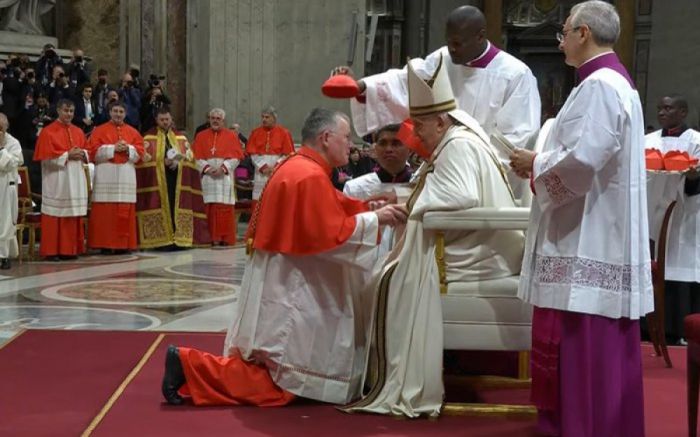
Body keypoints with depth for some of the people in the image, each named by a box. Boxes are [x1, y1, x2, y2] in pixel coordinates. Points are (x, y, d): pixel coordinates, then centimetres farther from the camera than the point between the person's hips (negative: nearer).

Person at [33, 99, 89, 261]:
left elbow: (86, 151, 17)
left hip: (75, 179, 6)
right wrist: (67, 155, -15)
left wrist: (81, 154, -5)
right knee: (56, 215, -5)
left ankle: (70, 249, 11)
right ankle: (51, 251, -1)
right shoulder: (48, 131, -4)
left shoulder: (78, 131, 14)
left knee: (74, 215, 5)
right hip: (56, 180, -6)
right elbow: (46, 156, -11)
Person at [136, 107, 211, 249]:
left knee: (178, 208, -2)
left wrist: (178, 161, -9)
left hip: (178, 180, 3)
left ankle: (178, 239, 1)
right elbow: (145, 158, -4)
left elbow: (190, 157, 10)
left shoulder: (181, 138, 16)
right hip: (158, 180, -3)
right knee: (163, 207, -7)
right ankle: (163, 241, -6)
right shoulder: (149, 138, 6)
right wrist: (163, 161, -15)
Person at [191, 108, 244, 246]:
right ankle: (211, 238, -1)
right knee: (209, 208, -3)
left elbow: (236, 157, 1)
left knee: (224, 209, -5)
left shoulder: (231, 136, 8)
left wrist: (223, 168, -11)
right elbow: (196, 157, 5)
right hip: (207, 177, 1)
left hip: (224, 177, -1)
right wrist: (207, 168, -10)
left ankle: (225, 238, -1)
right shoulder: (201, 136, 12)